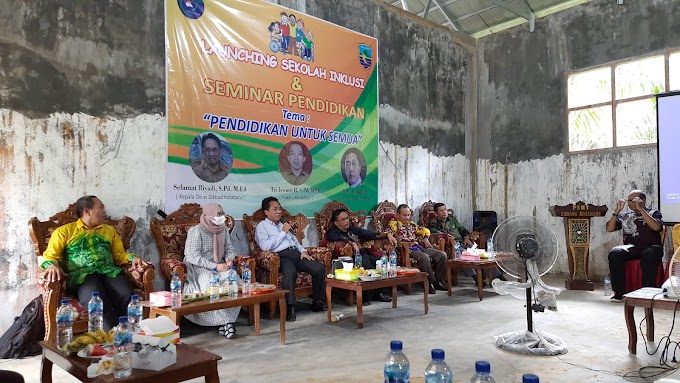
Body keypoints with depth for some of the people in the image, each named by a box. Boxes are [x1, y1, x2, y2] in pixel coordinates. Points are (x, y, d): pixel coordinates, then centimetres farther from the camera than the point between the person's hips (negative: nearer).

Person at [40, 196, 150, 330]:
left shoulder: (110, 230, 29)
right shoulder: (64, 231, 18)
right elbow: (50, 255, 9)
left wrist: (132, 257, 1)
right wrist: (52, 265, -15)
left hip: (109, 271, 3)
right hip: (82, 274, -3)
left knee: (127, 297, -32)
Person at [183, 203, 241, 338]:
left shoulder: (223, 229, 7)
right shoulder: (196, 231, -12)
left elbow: (229, 248, 14)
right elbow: (193, 256, -19)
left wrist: (229, 259, -10)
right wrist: (215, 266, -23)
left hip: (220, 265, 5)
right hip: (199, 268, -5)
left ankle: (228, 320, -20)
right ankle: (224, 322, -21)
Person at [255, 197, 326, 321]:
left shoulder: (283, 225, 31)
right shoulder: (262, 226, 8)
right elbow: (265, 246, -10)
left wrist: (303, 251, 10)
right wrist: (283, 232, -5)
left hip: (295, 253, 7)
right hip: (281, 256, -7)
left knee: (320, 268, -16)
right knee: (290, 273, -40)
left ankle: (317, 302, -4)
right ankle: (289, 308, -32)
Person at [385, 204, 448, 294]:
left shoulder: (412, 224, 26)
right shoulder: (394, 223, 8)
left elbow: (425, 230, 31)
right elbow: (386, 232, -9)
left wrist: (425, 239, 11)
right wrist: (389, 235, -32)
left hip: (420, 247, 7)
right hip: (408, 250, -7)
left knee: (442, 254, -8)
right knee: (424, 257, -36)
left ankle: (438, 279, 2)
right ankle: (431, 282, -22)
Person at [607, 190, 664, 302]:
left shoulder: (654, 213, 11)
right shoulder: (625, 215, 19)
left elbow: (656, 227, -12)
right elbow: (609, 229, 9)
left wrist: (640, 209, -14)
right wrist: (616, 212, 0)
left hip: (651, 247, -2)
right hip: (631, 248, 3)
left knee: (648, 255, -39)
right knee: (614, 254, -29)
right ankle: (619, 292, -26)